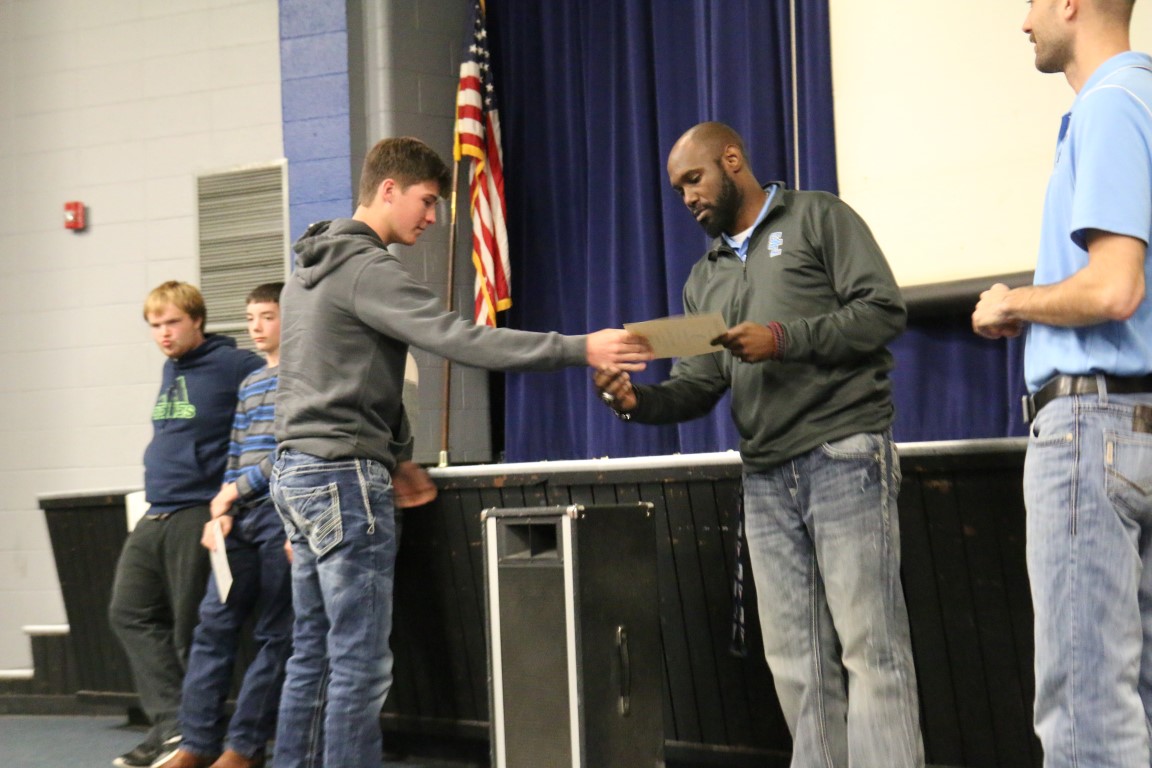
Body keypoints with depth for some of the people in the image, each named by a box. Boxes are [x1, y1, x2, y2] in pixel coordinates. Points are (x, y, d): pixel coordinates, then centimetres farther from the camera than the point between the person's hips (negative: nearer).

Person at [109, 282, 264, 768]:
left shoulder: (232, 366, -9)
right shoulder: (171, 369, 16)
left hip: (198, 514, -9)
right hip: (155, 517, 9)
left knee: (190, 628, -3)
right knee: (130, 611, 2)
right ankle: (170, 722, 0)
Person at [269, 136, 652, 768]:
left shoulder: (310, 269, 18)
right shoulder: (365, 269, -14)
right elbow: (459, 339, -25)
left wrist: (393, 457, 22)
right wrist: (579, 349, -28)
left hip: (299, 473, 10)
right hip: (343, 476, -10)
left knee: (314, 655, 12)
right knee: (360, 664, -8)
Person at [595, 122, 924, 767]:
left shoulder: (819, 218, 4)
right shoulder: (706, 279, 22)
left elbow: (884, 310, -7)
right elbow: (696, 389, 15)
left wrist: (783, 340, -14)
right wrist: (639, 400, -5)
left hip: (845, 454, -6)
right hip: (766, 478, 7)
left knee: (870, 646, -8)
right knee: (796, 660, 5)